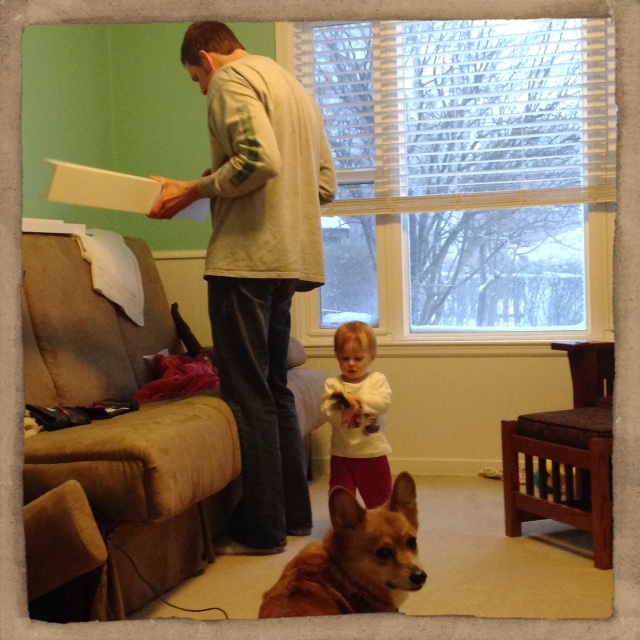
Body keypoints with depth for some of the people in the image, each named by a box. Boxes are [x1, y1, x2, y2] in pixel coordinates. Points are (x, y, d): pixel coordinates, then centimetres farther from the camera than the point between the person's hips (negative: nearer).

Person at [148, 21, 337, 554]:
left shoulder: (231, 79, -4)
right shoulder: (294, 86, 23)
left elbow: (260, 158, -21)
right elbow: (326, 184, 20)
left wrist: (193, 190, -12)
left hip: (246, 256, -9)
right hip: (293, 257, 9)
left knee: (248, 395, -4)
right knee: (275, 389, 16)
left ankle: (260, 529, 2)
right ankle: (294, 514, 22)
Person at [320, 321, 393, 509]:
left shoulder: (377, 379, 0)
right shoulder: (332, 384, -2)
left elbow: (383, 402, -17)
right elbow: (327, 411, -14)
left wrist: (358, 399, -25)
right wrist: (342, 412, -33)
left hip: (373, 453, 0)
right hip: (342, 453, 0)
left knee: (380, 500, 13)